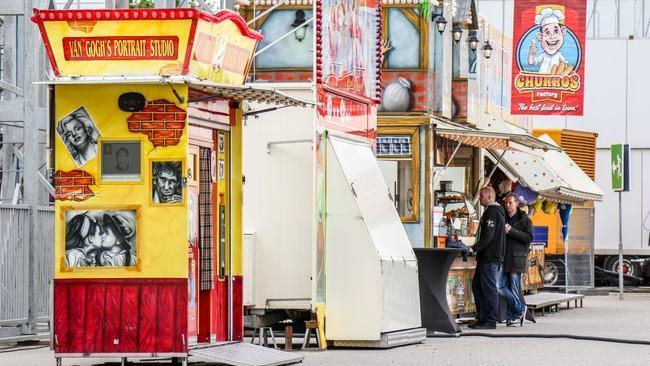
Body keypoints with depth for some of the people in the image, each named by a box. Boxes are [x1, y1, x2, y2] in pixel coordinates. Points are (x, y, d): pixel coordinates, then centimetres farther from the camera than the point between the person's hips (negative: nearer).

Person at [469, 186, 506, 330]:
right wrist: (477, 248, 19)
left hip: (490, 257, -11)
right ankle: (482, 318, 16)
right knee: (477, 285, 14)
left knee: (489, 288, -7)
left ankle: (490, 321, -5)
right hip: (487, 257, 11)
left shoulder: (491, 212, -13)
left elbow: (488, 236, -21)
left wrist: (475, 248, -14)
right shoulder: (497, 211, 20)